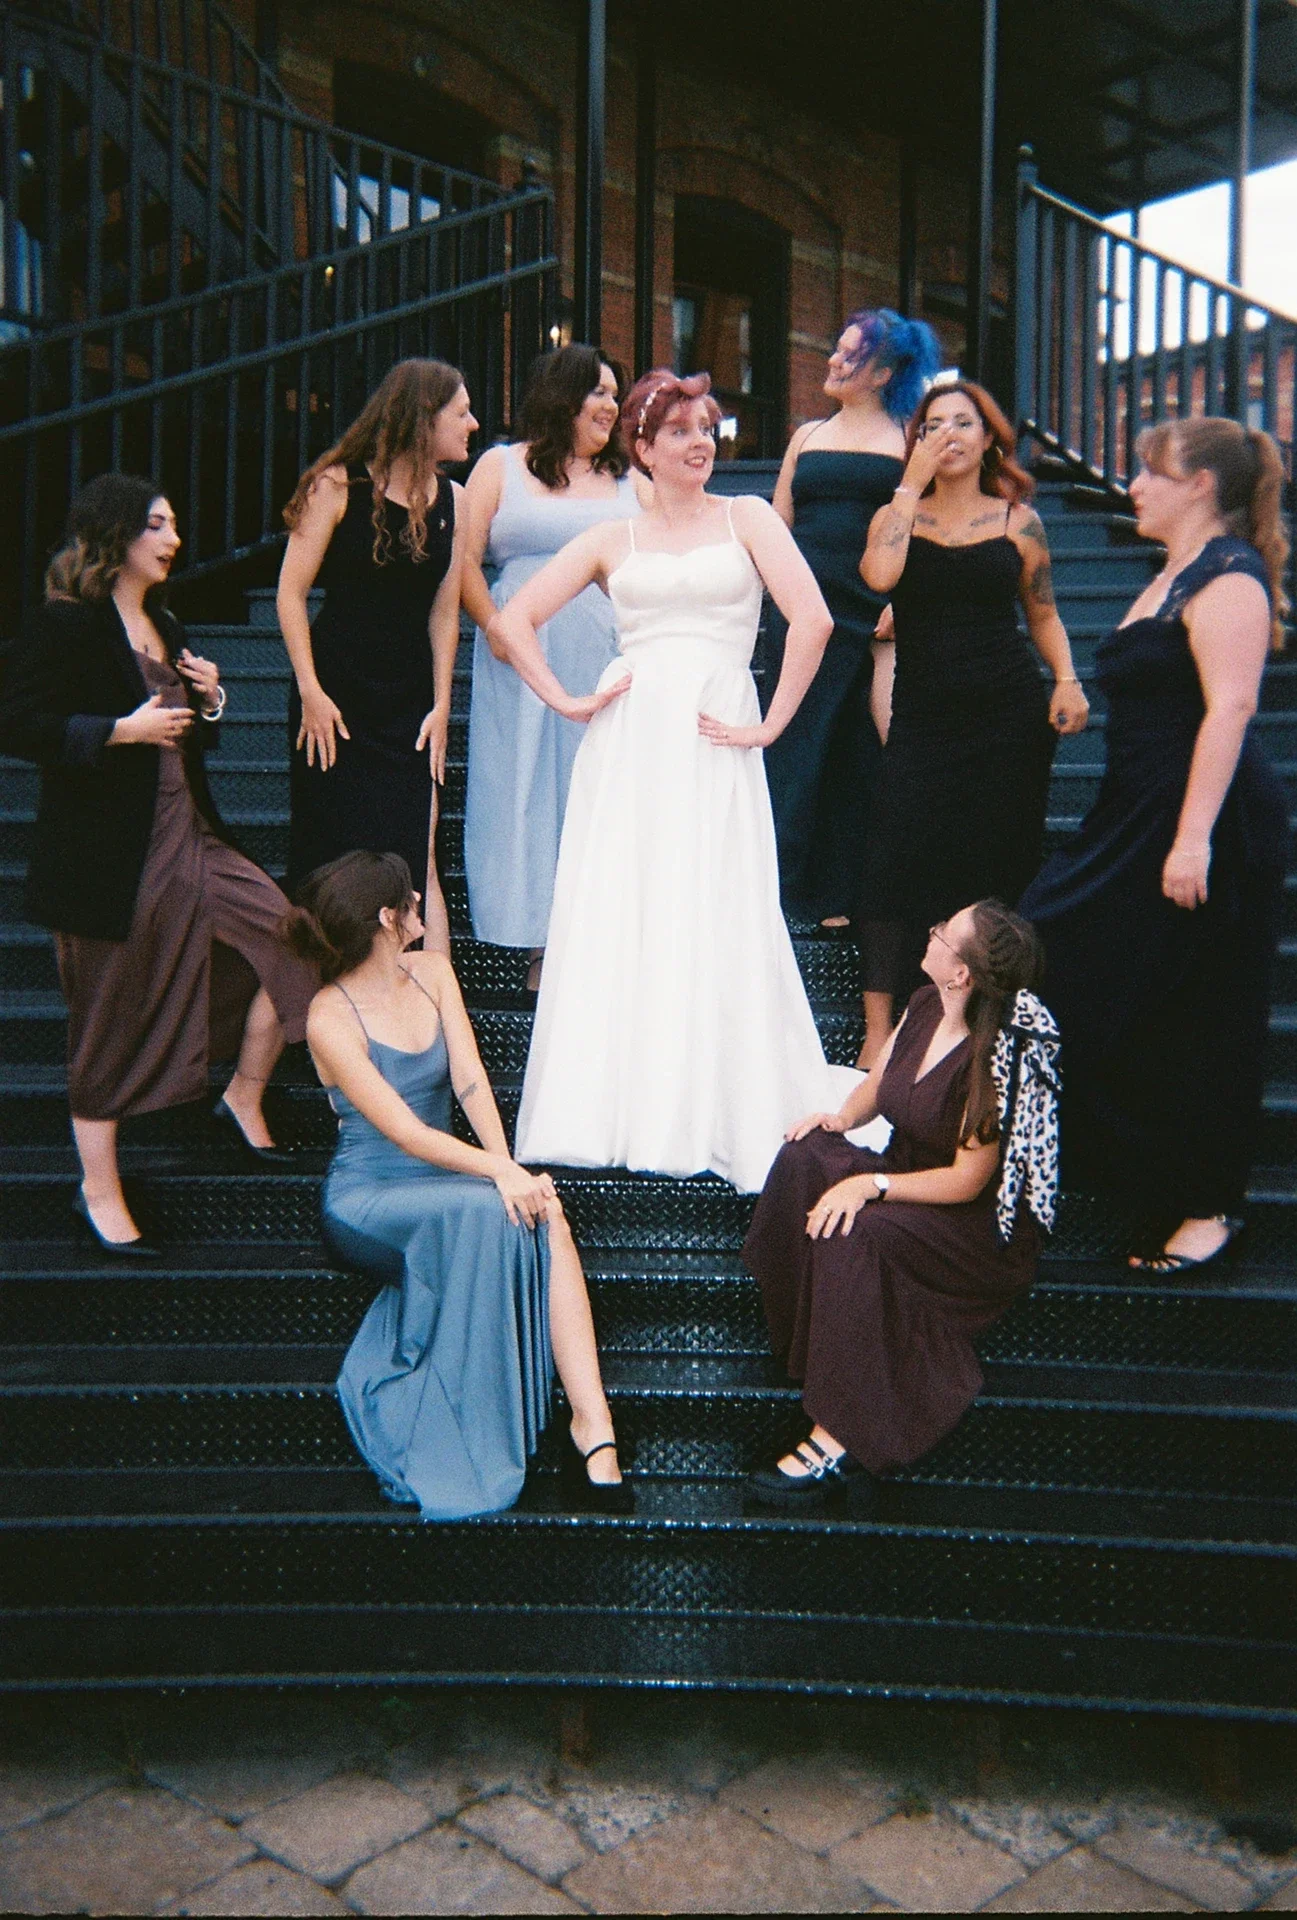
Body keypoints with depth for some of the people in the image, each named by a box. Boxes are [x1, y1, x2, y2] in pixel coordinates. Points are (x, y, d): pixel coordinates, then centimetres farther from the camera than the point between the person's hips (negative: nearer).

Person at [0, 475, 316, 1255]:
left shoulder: (166, 627, 14)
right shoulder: (67, 625, -11)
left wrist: (209, 702, 2)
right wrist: (123, 730, -20)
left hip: (188, 839, 7)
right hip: (107, 859, -7)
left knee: (291, 941, -2)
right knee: (111, 1021, 4)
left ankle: (245, 1100, 20)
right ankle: (100, 1190, 21)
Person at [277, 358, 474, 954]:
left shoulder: (451, 500, 7)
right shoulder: (339, 485, -5)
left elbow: (444, 611, 7)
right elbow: (291, 593, -6)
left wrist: (441, 706, 1)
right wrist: (311, 693, -11)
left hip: (412, 705, 3)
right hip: (337, 697, -3)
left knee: (415, 859, -3)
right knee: (331, 860, 3)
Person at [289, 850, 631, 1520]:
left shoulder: (433, 972, 4)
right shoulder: (331, 1018, -15)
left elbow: (470, 1081, -6)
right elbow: (404, 1131, -22)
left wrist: (508, 1166, -22)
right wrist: (498, 1171, -33)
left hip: (443, 1176, 5)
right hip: (367, 1198, -5)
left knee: (545, 1215, -27)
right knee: (482, 1210, -35)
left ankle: (591, 1420, -33)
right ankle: (478, 1443, -22)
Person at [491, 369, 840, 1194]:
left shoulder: (747, 518, 9)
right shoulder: (613, 539, 14)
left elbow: (813, 618, -3)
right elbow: (513, 618, 13)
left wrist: (770, 724, -5)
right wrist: (565, 699, 3)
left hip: (713, 743, -2)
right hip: (627, 745, 2)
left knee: (716, 927, -4)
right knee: (614, 927, 0)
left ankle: (722, 1118, 8)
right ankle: (613, 1115, 10)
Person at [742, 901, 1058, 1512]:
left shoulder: (996, 1057, -25)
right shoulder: (924, 1006, -2)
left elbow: (967, 1181, -23)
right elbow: (879, 1082, 15)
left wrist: (870, 1185, -29)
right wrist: (841, 1118, -5)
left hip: (981, 1222, -8)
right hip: (906, 1174, 8)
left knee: (857, 1231, -34)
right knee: (807, 1158, -16)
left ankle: (839, 1439, -29)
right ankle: (807, 1355, -14)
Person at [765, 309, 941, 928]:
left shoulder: (908, 441, 8)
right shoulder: (808, 436, 18)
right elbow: (777, 526, 19)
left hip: (876, 615, -2)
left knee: (862, 753, 2)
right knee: (798, 746, 0)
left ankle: (843, 894, 12)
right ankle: (787, 886, 8)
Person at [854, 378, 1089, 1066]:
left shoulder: (1018, 520, 9)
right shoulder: (898, 514, 8)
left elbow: (1043, 612, 16)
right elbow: (879, 576, -15)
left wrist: (1066, 681, 0)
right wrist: (913, 482, -8)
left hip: (1010, 713, 1)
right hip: (922, 717, -1)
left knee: (999, 866, 4)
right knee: (898, 860, -12)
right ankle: (878, 1028, -6)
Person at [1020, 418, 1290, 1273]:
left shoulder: (1228, 577, -14)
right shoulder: (1175, 576, 17)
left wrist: (1194, 836, -28)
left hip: (1208, 823, -10)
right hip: (1138, 818, 10)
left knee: (1198, 1026, -1)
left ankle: (1209, 1207, 14)